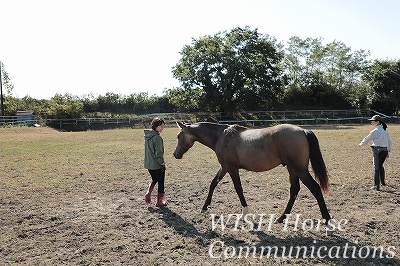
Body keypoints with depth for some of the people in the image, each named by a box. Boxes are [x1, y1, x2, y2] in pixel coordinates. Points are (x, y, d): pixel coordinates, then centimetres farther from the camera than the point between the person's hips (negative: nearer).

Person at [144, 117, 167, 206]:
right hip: (157, 165, -7)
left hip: (148, 164, 8)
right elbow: (159, 153, -20)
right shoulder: (157, 138, -20)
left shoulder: (147, 136, 5)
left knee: (154, 179, 28)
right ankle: (159, 201, 18)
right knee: (161, 182, 8)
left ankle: (148, 192, 10)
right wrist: (162, 163, -11)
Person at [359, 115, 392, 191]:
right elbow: (389, 142, 17)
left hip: (377, 150, -7)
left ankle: (377, 185, -4)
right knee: (380, 166, 24)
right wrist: (388, 151, 25)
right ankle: (382, 182, 36)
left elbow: (367, 139, -3)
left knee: (376, 168, -2)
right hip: (385, 150, 7)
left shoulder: (375, 131, -12)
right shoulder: (385, 130, 11)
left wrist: (361, 143, 16)